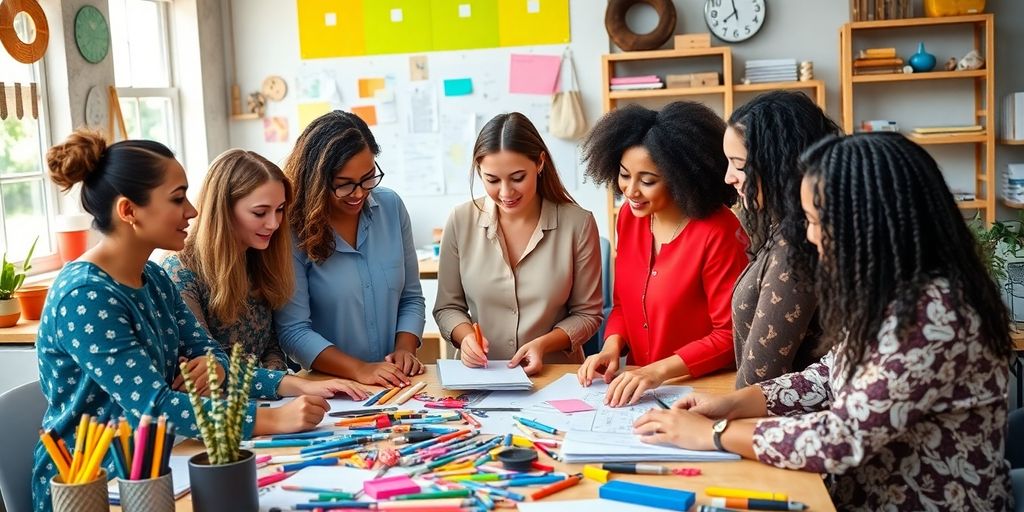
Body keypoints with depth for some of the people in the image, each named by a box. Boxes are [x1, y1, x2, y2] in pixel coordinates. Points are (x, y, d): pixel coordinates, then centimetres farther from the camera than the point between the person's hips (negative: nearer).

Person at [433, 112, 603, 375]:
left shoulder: (577, 223, -6)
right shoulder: (461, 221, -2)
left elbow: (587, 314, 2)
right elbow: (448, 307, 8)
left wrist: (543, 344, -14)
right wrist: (465, 335, -12)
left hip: (555, 376, -1)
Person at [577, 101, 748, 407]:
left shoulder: (718, 233, -16)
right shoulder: (629, 215, 5)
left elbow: (730, 336, -13)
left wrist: (659, 371, -23)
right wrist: (612, 346, -3)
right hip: (639, 390, 5)